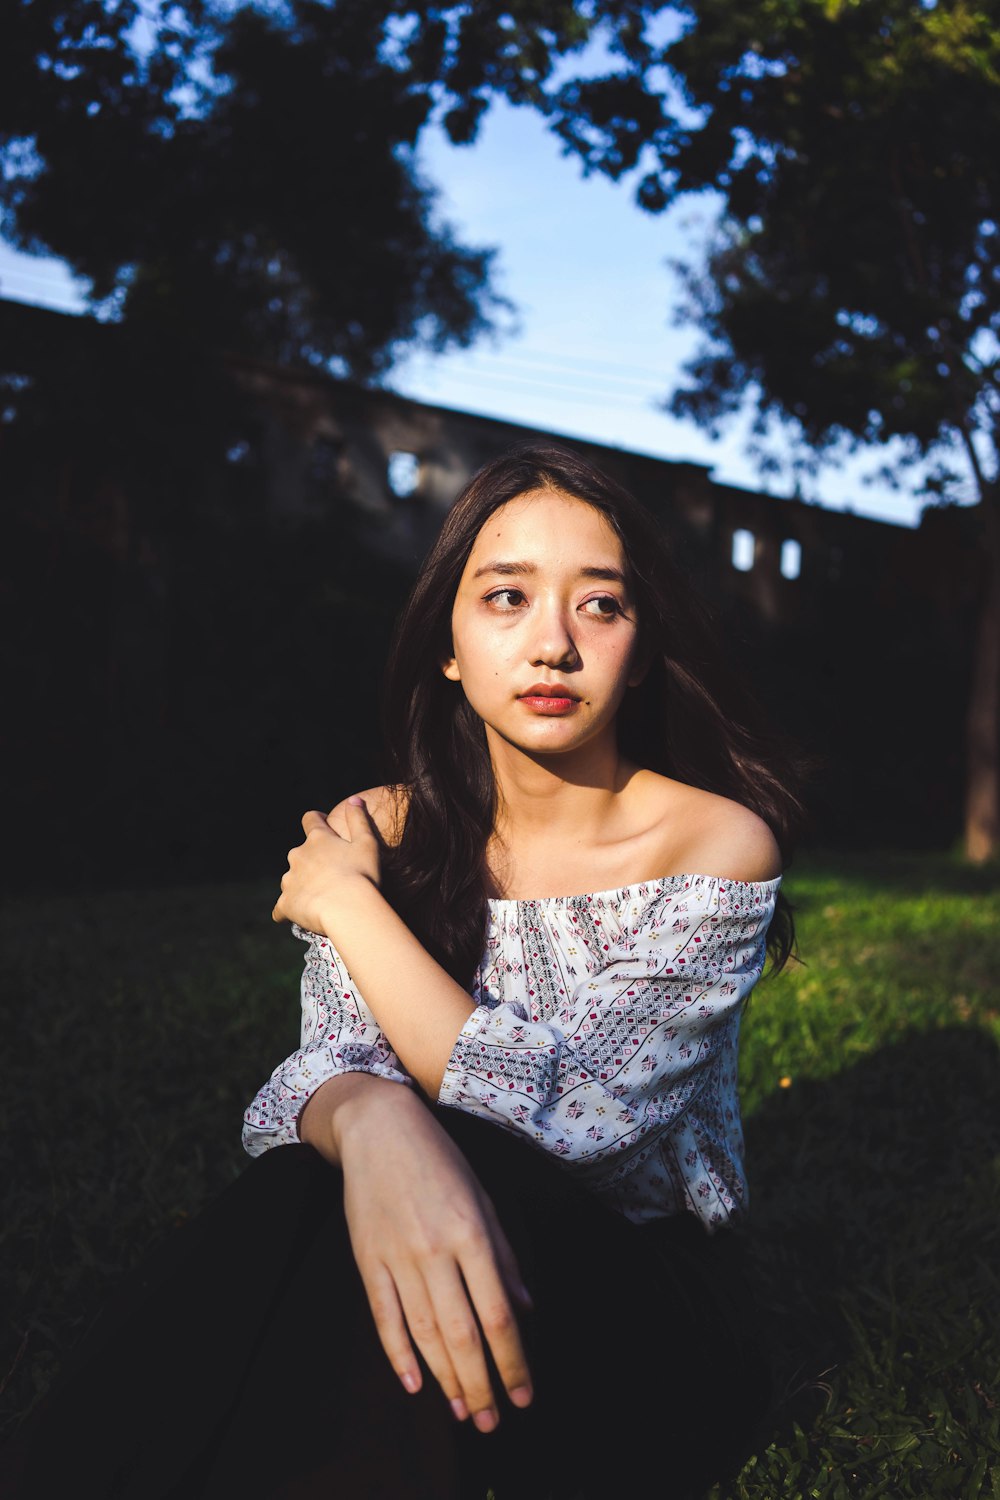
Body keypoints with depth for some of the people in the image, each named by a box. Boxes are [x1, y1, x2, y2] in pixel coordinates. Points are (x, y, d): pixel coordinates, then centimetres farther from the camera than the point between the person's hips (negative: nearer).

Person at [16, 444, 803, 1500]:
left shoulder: (718, 844, -13)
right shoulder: (384, 835, -1)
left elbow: (556, 1117, -22)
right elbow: (330, 1061, -13)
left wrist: (348, 905, -15)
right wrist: (371, 1121, -39)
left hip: (650, 1300, -2)